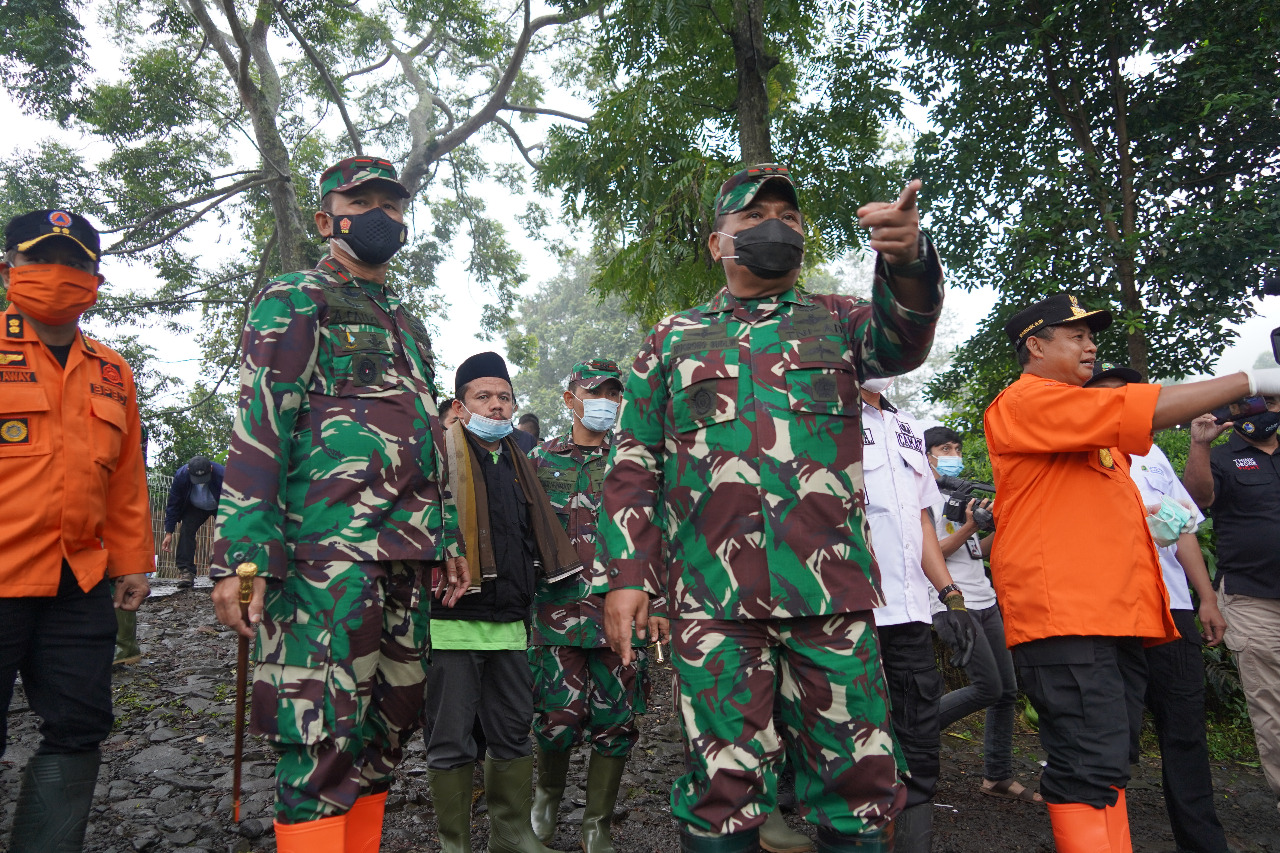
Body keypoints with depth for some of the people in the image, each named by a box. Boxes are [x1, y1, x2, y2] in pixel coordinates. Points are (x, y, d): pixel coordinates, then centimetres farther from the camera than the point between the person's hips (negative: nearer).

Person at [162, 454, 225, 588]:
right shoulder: (181, 475, -29)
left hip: (221, 508, -1)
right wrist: (169, 533, -16)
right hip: (195, 508, 2)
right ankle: (185, 571, -19)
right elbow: (173, 504, -16)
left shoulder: (222, 475, -38)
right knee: (186, 530, -19)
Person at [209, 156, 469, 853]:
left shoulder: (409, 325, 24)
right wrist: (242, 554, -18)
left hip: (405, 558, 8)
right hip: (325, 552, -7)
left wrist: (444, 539, 20)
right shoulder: (294, 301, 2)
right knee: (322, 737, -6)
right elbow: (257, 426, -9)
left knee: (387, 725, 12)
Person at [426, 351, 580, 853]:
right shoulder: (438, 453, -2)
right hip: (453, 620, -6)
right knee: (451, 741, 4)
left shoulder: (518, 464, 19)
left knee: (513, 733, 14)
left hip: (508, 622, 6)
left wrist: (528, 601, 23)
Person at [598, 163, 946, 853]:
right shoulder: (672, 341, 14)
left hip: (832, 589, 1)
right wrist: (626, 575, -1)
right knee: (723, 779, 5)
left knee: (857, 776, 6)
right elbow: (633, 466, 10)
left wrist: (906, 259, -30)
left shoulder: (838, 321, 15)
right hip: (710, 592, 0)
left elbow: (900, 341, -8)